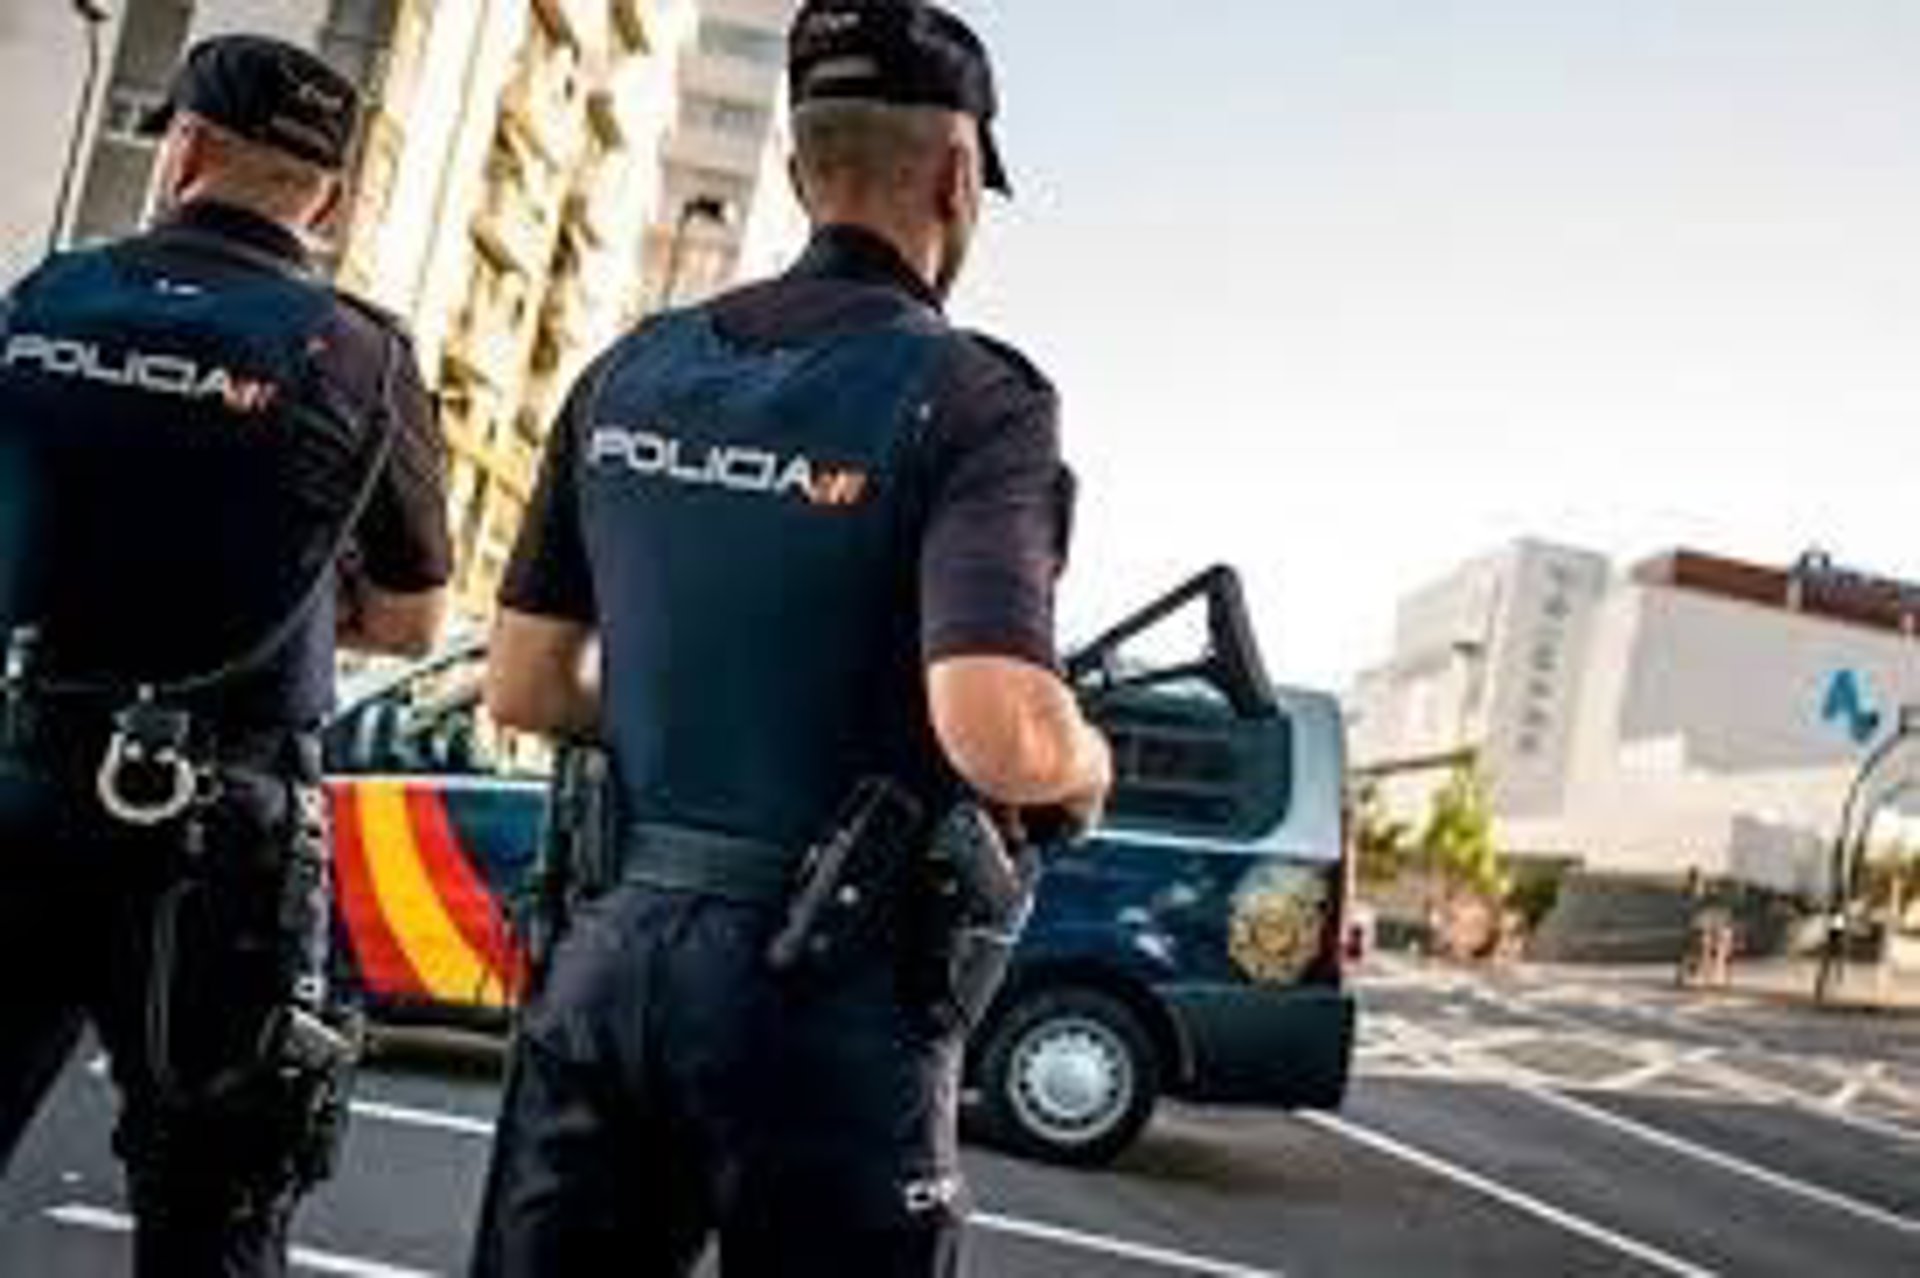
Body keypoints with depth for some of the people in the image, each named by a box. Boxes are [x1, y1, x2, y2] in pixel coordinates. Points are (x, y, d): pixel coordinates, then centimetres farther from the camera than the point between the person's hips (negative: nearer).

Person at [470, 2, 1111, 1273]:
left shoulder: (634, 371, 6)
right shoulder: (968, 397, -11)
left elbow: (521, 687, 10)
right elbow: (1001, 742, -24)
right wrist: (1087, 767, -2)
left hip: (610, 944, 5)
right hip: (827, 987, -5)